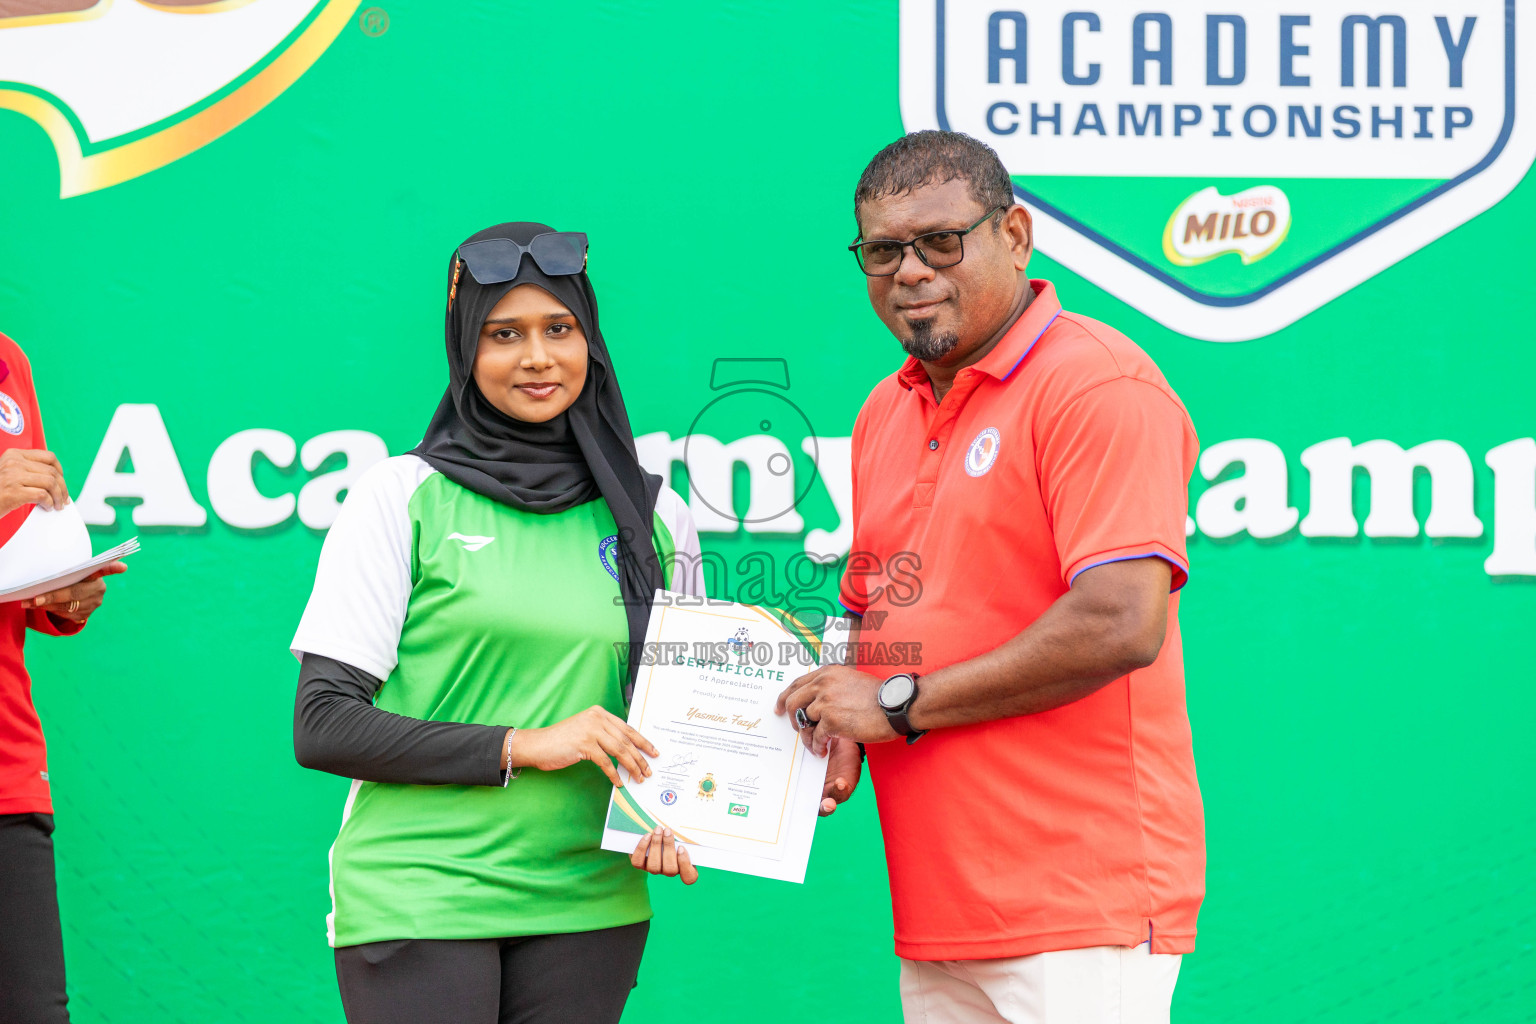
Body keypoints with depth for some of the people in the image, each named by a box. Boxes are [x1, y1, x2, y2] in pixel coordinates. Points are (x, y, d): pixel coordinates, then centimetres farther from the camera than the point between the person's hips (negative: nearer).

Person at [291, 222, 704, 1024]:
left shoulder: (656, 517, 9)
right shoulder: (404, 495, 0)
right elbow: (322, 726, -6)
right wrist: (522, 747, -13)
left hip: (588, 906, 3)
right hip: (417, 895, -3)